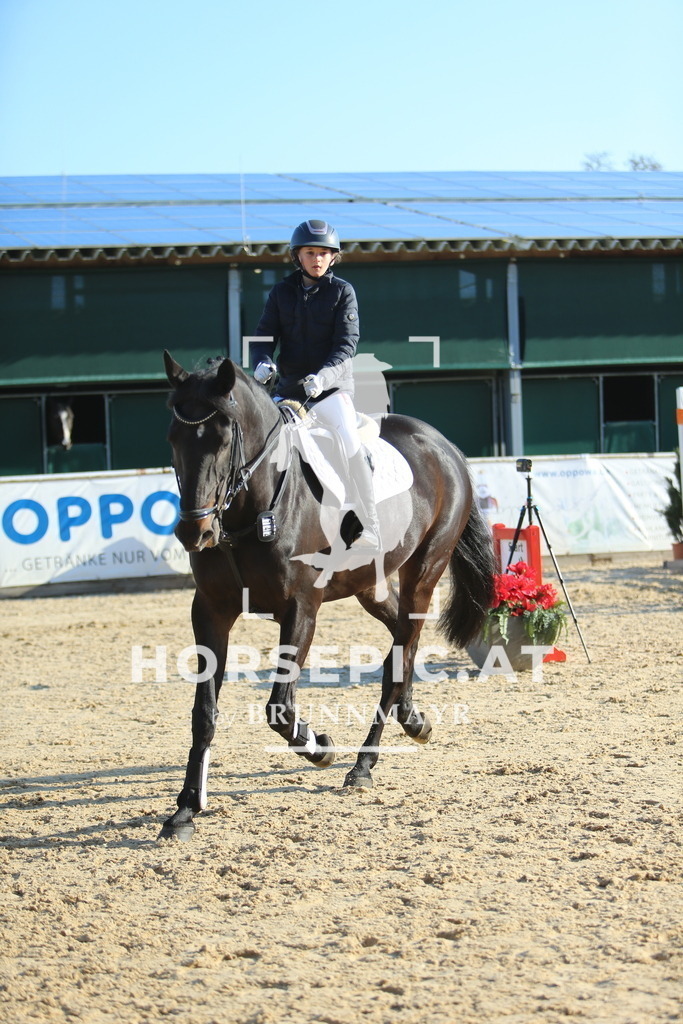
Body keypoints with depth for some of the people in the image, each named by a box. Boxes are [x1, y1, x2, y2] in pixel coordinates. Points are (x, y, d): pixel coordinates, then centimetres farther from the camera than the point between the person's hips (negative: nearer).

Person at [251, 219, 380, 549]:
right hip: (289, 387, 4)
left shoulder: (342, 292, -1)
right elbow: (265, 335, 6)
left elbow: (347, 344, -9)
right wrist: (262, 362, -17)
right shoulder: (282, 292, 8)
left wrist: (323, 376, -26)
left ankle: (369, 528, -19)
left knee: (351, 445, -23)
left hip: (332, 385, -4)